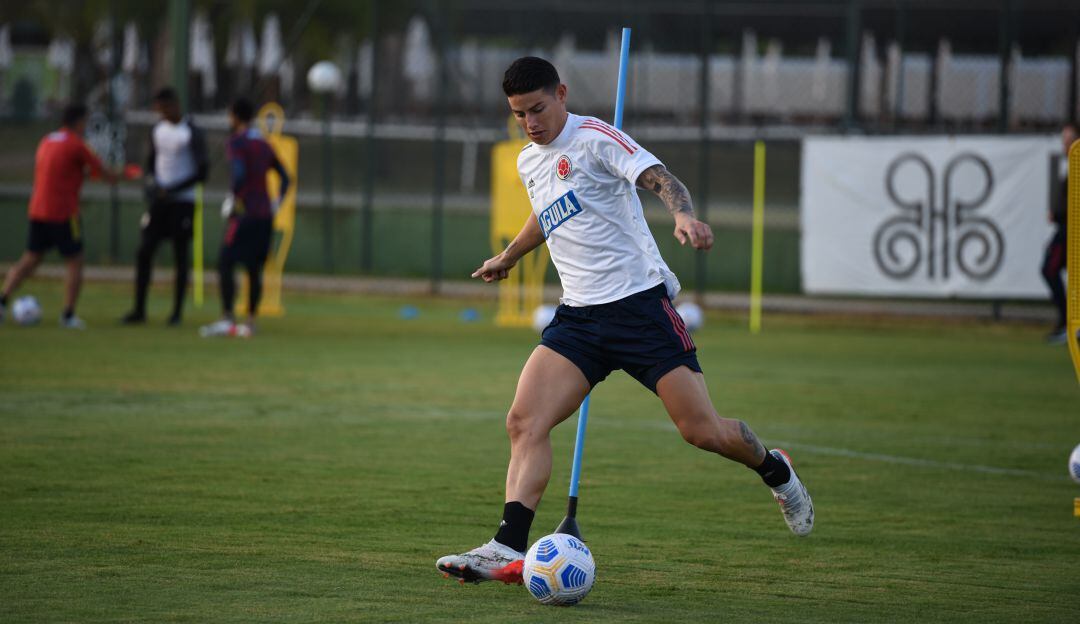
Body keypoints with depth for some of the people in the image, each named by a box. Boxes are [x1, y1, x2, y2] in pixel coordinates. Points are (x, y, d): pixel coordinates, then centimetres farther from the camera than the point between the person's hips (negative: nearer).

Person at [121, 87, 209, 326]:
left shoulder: (193, 134, -9)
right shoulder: (157, 130, 10)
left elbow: (201, 172, -11)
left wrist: (172, 190, -14)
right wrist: (152, 183, -1)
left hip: (182, 201, -5)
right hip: (159, 201, 5)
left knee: (181, 256, 0)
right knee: (144, 251, -2)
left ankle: (177, 312, 5)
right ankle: (139, 310, 4)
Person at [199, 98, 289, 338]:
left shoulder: (236, 143, -8)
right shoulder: (264, 145, 15)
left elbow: (239, 174, -23)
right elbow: (285, 176, 18)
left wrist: (234, 200, -13)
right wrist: (277, 203, 17)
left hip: (244, 213, -8)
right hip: (265, 215, 8)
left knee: (225, 264, -7)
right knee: (254, 269, 10)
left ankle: (227, 320, -14)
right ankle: (250, 321, 10)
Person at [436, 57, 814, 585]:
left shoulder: (594, 138, -7)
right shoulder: (529, 163, 16)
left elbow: (660, 178, -21)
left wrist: (684, 215, -43)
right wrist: (508, 256, 54)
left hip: (639, 301, -6)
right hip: (578, 316, 6)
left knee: (701, 431, -8)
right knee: (524, 422, -15)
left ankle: (775, 471, 24)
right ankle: (508, 551, -23)